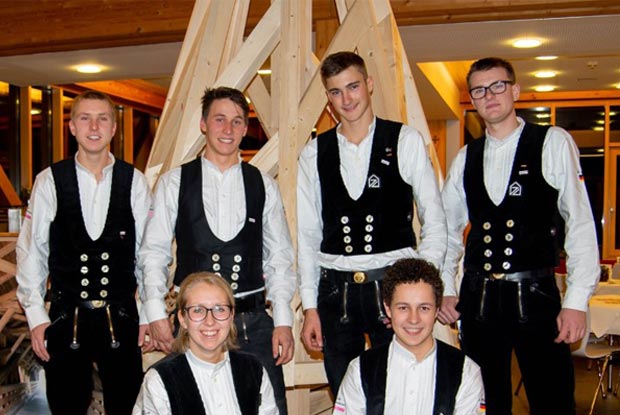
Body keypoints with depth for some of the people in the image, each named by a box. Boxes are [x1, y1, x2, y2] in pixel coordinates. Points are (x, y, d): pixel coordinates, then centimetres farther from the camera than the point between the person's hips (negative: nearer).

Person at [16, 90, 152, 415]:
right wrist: (35, 315, -1)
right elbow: (30, 250, 1)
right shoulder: (49, 181, -3)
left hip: (121, 318, 0)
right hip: (65, 318, 0)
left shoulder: (134, 182, -2)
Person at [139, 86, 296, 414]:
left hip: (252, 320, 1)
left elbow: (279, 259, 6)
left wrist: (283, 322, 0)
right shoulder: (174, 182, 2)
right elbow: (154, 252, 4)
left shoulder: (264, 186, 5)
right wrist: (156, 313, -3)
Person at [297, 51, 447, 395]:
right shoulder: (314, 154, 8)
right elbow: (308, 234, 9)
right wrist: (310, 307, 6)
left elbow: (435, 222, 1)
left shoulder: (405, 141, 1)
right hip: (335, 289, 2)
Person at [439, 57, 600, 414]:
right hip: (478, 299, 3)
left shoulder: (554, 143, -1)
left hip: (536, 294, -3)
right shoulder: (466, 158, 10)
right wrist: (444, 290, 5)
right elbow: (448, 230, 15)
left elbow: (580, 222, -5)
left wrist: (577, 300, -11)